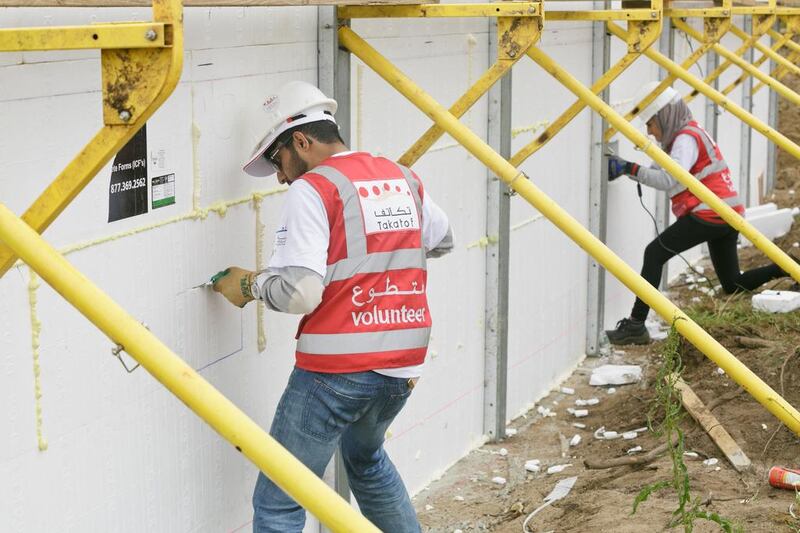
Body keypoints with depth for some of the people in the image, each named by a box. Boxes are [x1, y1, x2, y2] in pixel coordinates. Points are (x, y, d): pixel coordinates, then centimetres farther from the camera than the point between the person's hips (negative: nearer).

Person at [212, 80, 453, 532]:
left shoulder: (312, 189, -10)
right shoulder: (404, 179, 11)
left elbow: (298, 292, -18)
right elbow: (442, 240, 28)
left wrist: (251, 284, -1)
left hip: (337, 368, -7)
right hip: (403, 362, 7)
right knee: (365, 456, 34)